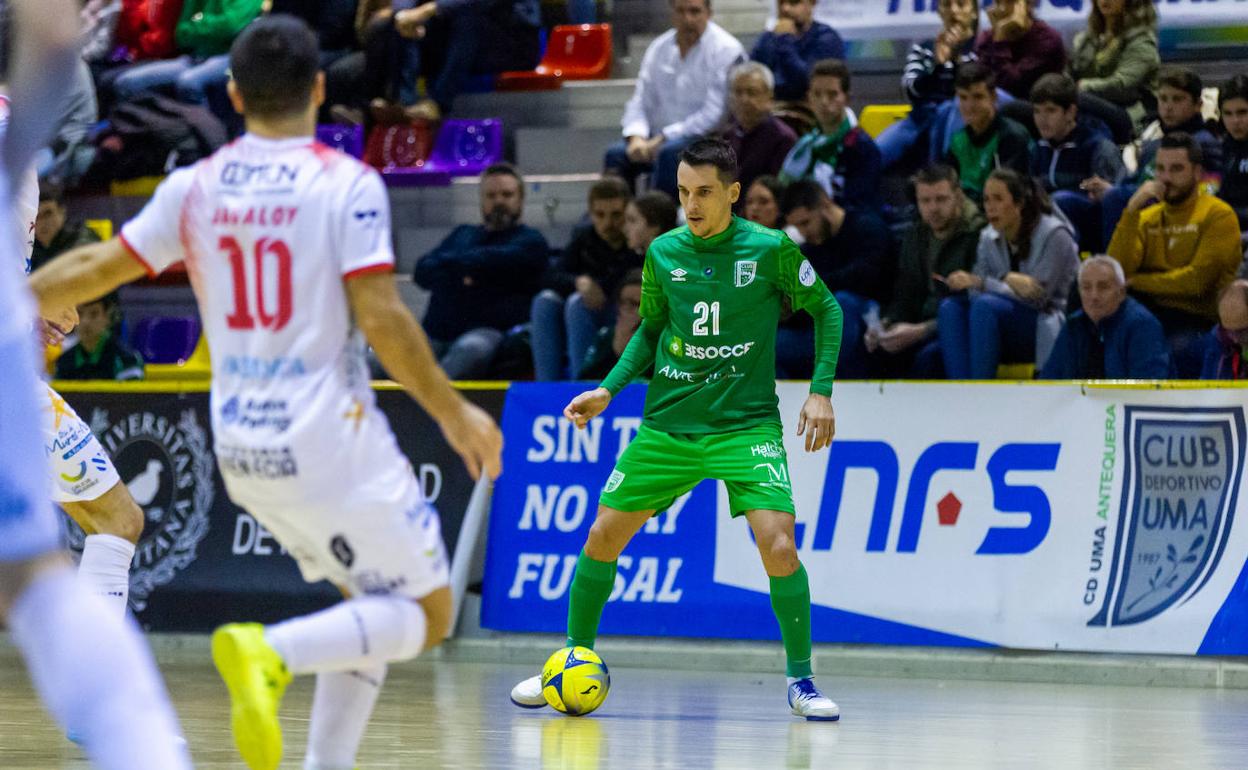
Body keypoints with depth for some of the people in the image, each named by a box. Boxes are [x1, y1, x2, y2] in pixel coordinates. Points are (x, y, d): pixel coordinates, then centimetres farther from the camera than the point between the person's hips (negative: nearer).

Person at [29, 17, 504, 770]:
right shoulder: (348, 185, -10)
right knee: (427, 615, 3)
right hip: (331, 439, -6)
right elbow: (381, 319, -15)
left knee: (377, 606, 22)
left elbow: (98, 269, 10)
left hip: (242, 447, 6)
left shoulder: (195, 188, 4)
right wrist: (454, 413, -6)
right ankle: (271, 652, -21)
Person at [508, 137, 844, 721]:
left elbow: (826, 310, 3)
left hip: (746, 425, -4)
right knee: (602, 537, 3)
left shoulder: (771, 249, -9)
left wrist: (820, 392, -5)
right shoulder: (663, 253, 1)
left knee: (778, 545, -20)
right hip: (667, 425, 4)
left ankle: (800, 679, -2)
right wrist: (608, 389, 3)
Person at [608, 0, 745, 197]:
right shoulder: (659, 48, 11)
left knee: (669, 152, -35)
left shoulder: (725, 50, -7)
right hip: (661, 140, 5)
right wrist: (637, 138, -11)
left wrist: (664, 138, -17)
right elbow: (639, 104, 11)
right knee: (616, 153, -20)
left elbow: (715, 114, -15)